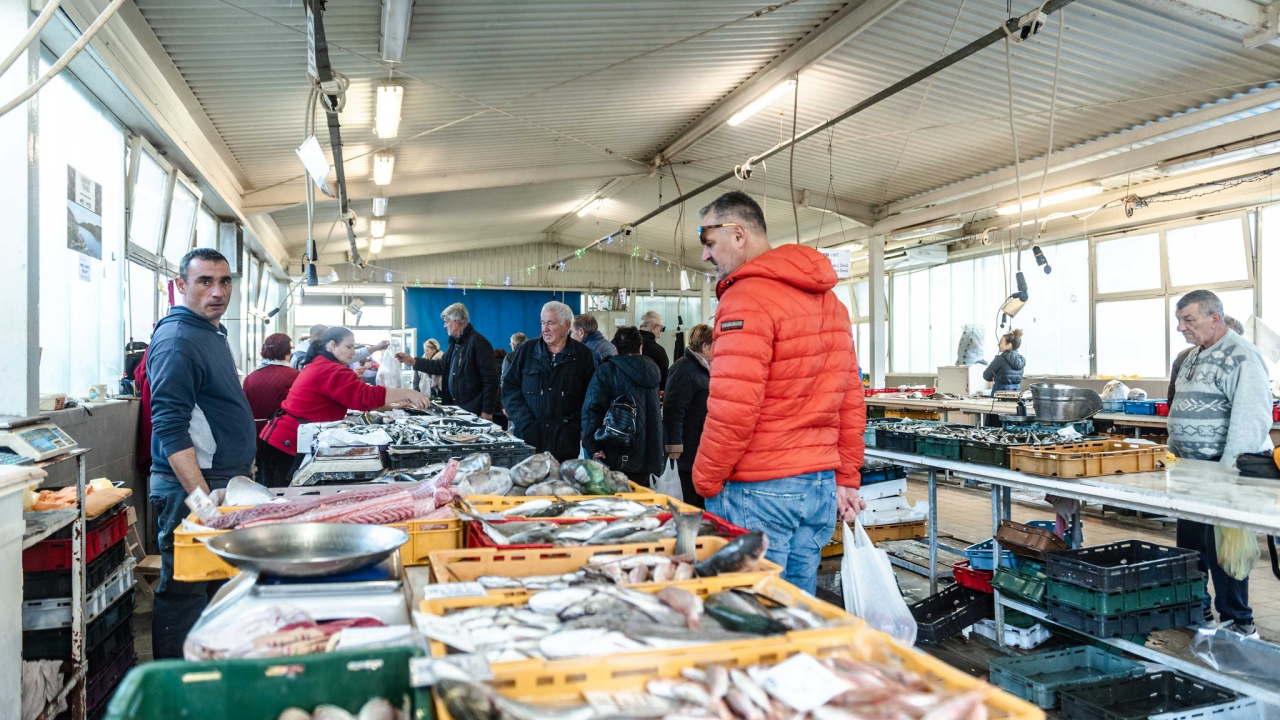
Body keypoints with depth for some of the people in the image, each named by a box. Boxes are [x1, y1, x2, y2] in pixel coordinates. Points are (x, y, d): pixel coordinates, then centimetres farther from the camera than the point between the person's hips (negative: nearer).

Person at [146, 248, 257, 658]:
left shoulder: (213, 333, 15)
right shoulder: (177, 340, -14)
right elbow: (170, 429, -21)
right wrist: (203, 499, -25)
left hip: (225, 482, 9)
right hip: (191, 487, -9)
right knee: (184, 592, -1)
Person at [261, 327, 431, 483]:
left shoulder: (318, 365, 16)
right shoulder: (331, 371, -18)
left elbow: (354, 396, 15)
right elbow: (366, 396, -27)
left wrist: (390, 405, 10)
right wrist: (407, 393, -24)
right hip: (289, 442, -11)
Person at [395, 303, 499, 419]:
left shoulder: (477, 342, -15)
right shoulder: (455, 342, 14)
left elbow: (491, 379, -18)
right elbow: (441, 366, 24)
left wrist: (487, 412, -19)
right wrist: (413, 361, 16)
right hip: (456, 408, 8)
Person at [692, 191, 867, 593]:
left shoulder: (747, 297, -14)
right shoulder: (828, 298, 14)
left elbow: (733, 409, -20)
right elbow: (850, 399, 14)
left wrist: (704, 481, -7)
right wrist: (847, 480, 17)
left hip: (759, 490, -8)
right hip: (821, 484, 9)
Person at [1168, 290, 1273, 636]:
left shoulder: (1240, 357, -16)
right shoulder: (1194, 356, 14)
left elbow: (1251, 419, -24)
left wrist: (1228, 470, -26)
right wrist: (1175, 452, 18)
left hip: (1225, 469, -9)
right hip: (1192, 469, 9)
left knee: (1222, 548, -1)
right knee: (1189, 543, 16)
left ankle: (1238, 621, 13)